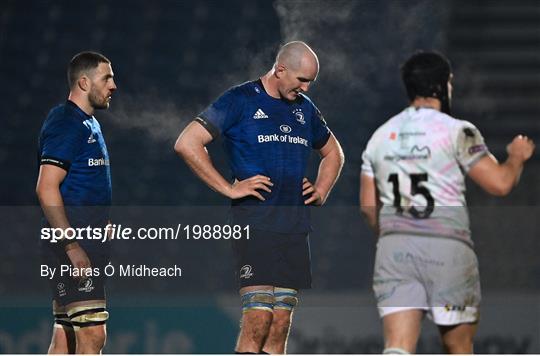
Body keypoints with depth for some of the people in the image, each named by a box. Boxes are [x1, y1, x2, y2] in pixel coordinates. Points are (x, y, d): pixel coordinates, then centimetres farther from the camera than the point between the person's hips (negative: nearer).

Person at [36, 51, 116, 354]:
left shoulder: (89, 124, 19)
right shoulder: (67, 125, -12)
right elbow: (47, 189, -20)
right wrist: (72, 246, -22)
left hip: (87, 246, 10)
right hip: (72, 248, -10)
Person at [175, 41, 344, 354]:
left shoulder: (305, 109, 16)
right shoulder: (240, 101, -4)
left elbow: (333, 153, 33)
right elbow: (187, 144, -10)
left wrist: (321, 191, 15)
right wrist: (229, 189, -12)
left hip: (295, 228, 6)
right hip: (255, 225, -6)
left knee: (280, 326, 4)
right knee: (258, 321, -14)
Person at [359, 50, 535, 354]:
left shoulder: (381, 136, 11)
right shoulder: (457, 132, -5)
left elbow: (368, 205, 14)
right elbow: (500, 184, -7)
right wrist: (517, 157, 14)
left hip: (394, 249, 3)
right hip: (447, 249, -3)